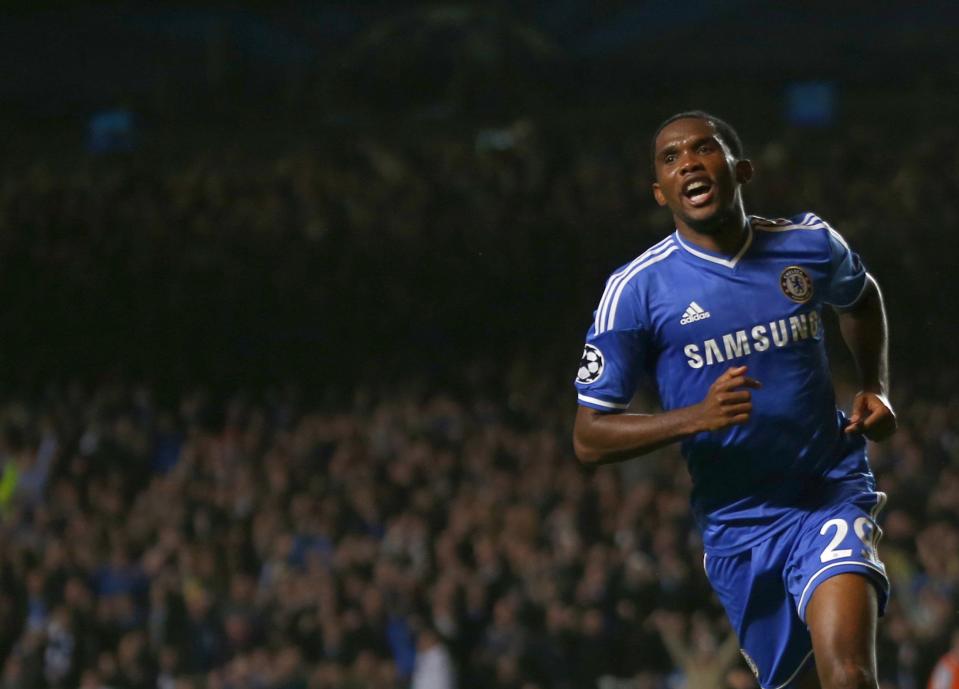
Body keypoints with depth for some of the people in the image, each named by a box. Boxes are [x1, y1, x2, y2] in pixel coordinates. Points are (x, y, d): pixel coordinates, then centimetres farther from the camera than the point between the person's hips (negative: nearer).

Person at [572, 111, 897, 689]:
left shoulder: (812, 245, 0)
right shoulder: (636, 289, -8)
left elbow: (861, 298, 26)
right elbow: (589, 438, -7)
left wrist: (876, 390, 10)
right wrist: (698, 417, -22)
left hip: (834, 495, 0)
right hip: (736, 526, 0)